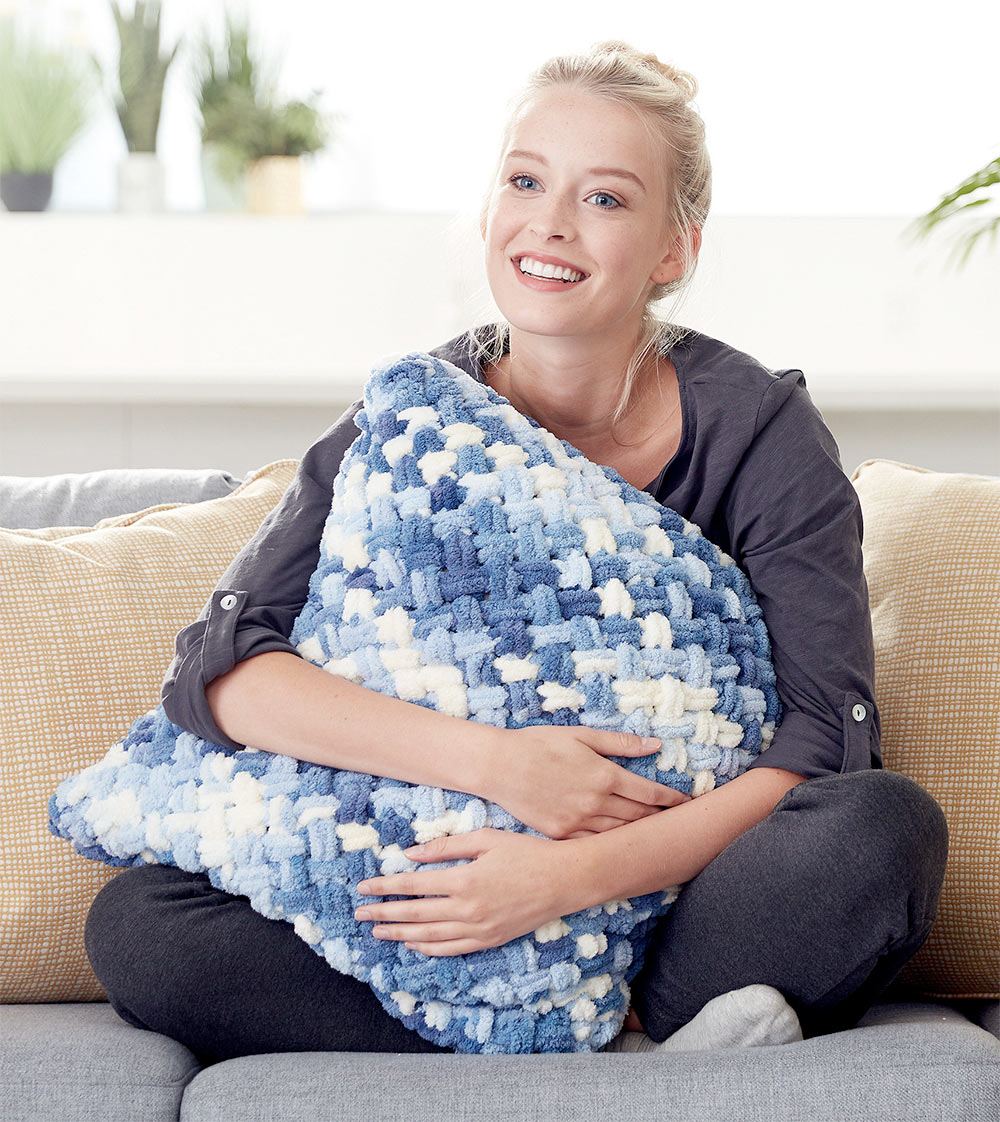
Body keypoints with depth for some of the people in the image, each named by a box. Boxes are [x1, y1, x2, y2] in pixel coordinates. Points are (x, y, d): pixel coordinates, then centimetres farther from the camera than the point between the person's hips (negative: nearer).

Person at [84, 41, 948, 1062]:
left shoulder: (760, 431, -8)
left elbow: (830, 738, -16)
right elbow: (216, 667, -13)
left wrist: (577, 873, -30)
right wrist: (493, 761, -27)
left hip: (691, 903, -2)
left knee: (889, 827, -31)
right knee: (136, 924, -21)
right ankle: (635, 1056, -22)